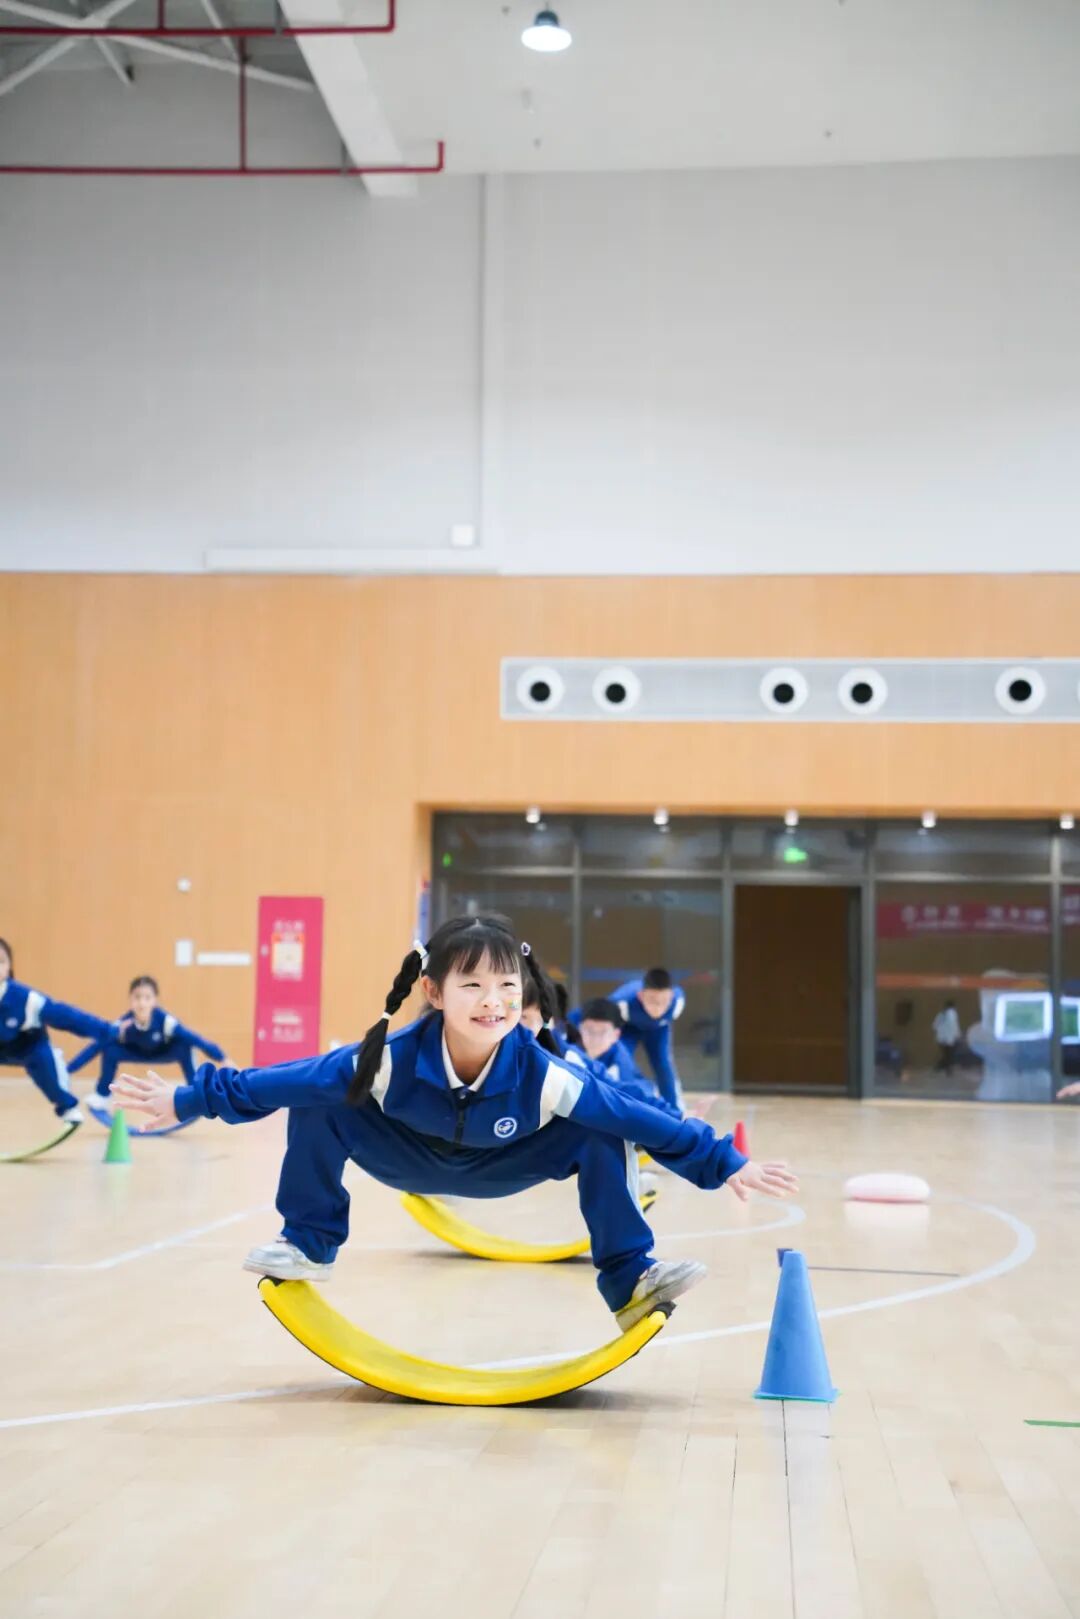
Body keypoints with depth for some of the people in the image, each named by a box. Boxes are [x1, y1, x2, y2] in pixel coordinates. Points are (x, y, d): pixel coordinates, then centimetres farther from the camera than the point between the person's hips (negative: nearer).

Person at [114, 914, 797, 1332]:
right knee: (318, 1104, -23)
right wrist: (188, 1101, -24)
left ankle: (630, 1281, -8)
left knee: (602, 1135, -23)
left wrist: (726, 1165, -27)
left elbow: (640, 1118, -28)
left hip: (499, 1170, 0)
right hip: (412, 1161, 0)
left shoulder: (543, 1076, -35)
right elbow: (286, 1079, -27)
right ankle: (307, 1245, 0)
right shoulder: (393, 1060, -36)